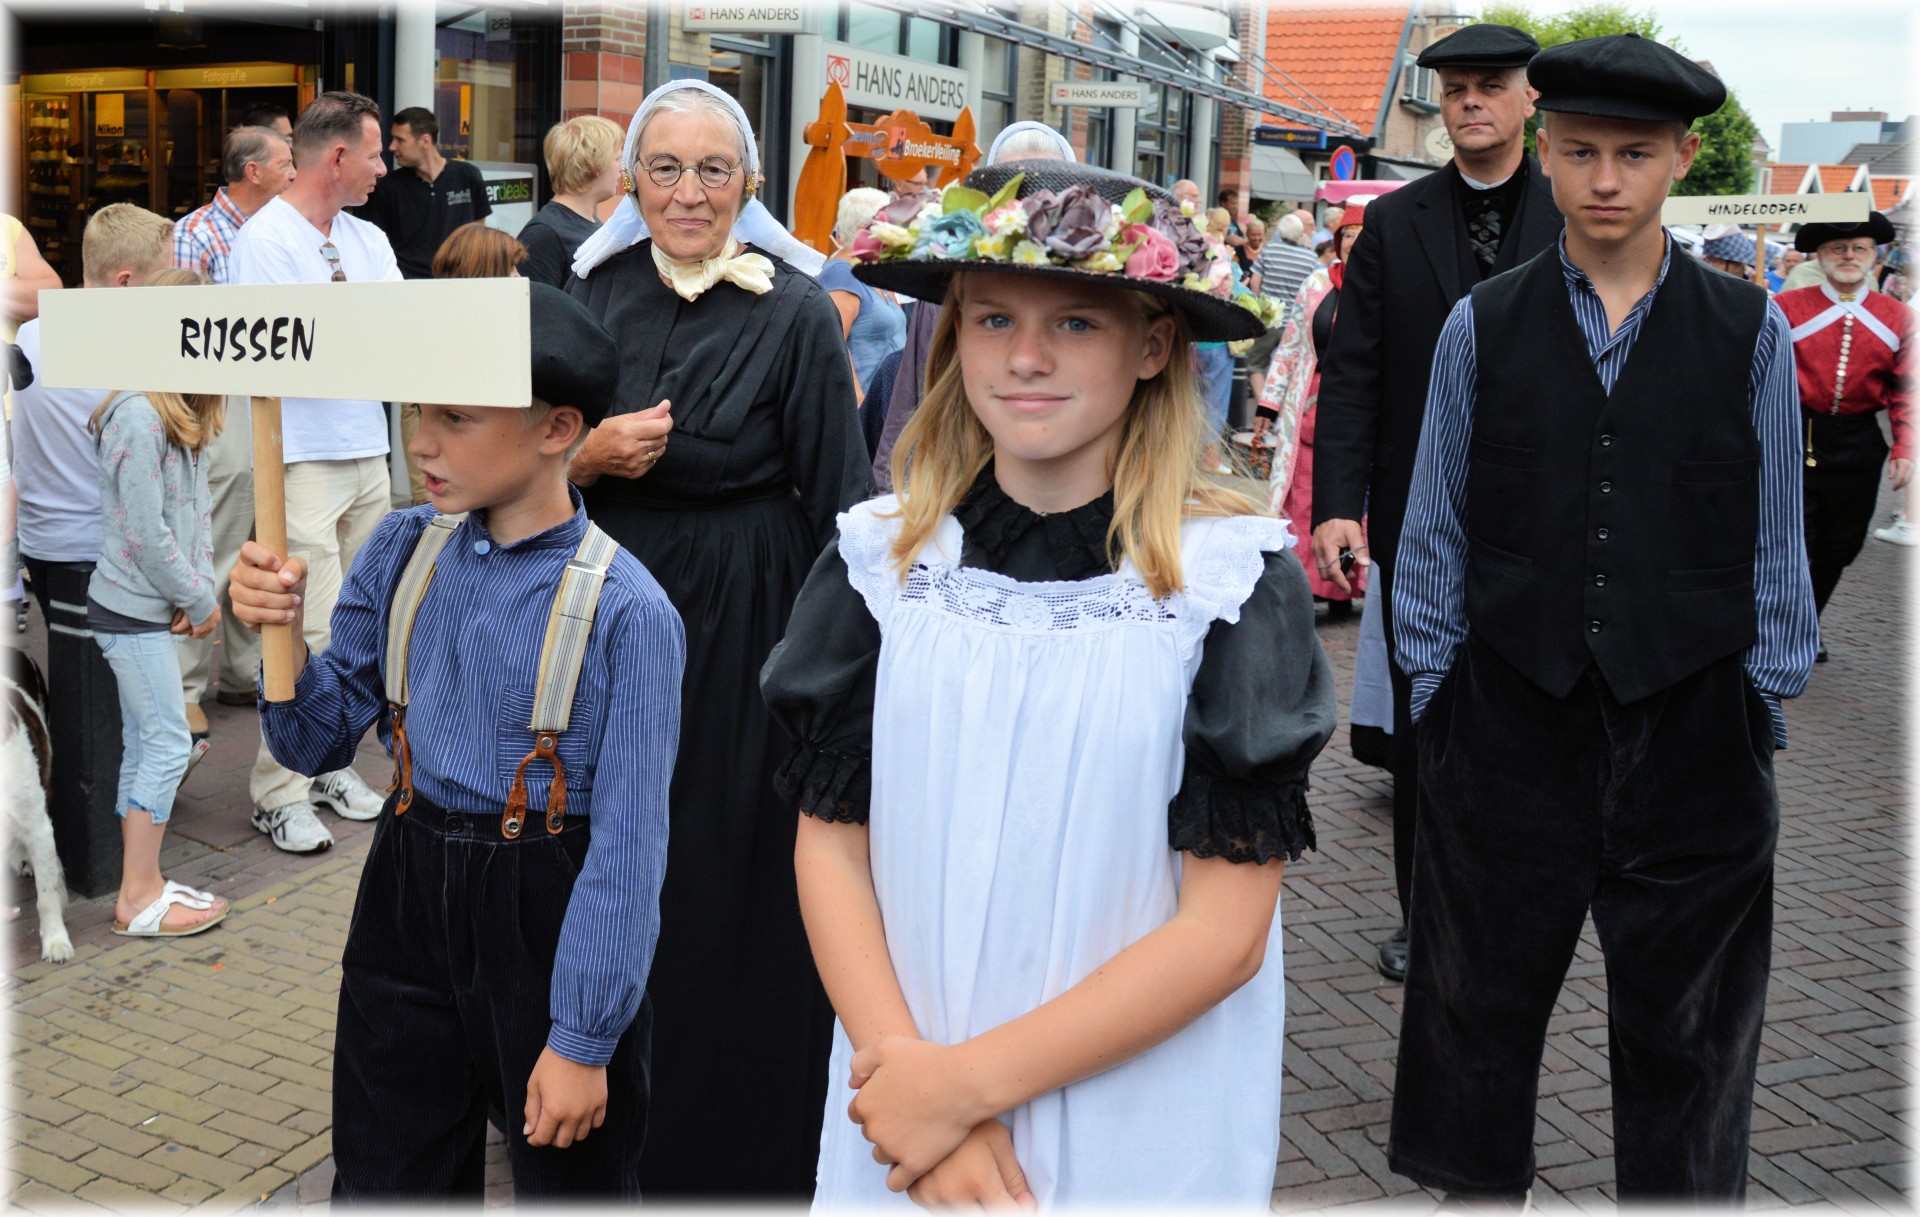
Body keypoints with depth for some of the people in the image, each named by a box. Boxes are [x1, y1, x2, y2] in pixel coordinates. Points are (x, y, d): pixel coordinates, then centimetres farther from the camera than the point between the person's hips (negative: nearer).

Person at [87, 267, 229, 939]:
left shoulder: (186, 413, 11)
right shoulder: (138, 416, -19)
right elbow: (146, 534, -20)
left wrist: (202, 587, -2)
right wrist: (198, 600, -10)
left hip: (158, 607, 9)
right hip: (131, 610, -9)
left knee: (143, 748, 13)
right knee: (168, 745, -5)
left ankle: (143, 884, 22)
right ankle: (139, 901, 4)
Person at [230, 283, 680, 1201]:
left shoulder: (623, 610, -19)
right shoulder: (402, 551, -2)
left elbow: (628, 848, -16)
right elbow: (319, 743, 5)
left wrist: (582, 1038, -13)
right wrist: (281, 637, -14)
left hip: (552, 916, -5)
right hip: (407, 895, 5)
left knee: (572, 1177, 17)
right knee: (384, 1181, 21)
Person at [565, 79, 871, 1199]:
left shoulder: (796, 312, -8)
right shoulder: (592, 296, 4)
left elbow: (836, 495, -7)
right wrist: (593, 451, -11)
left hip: (744, 624, -4)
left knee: (733, 883, 4)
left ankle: (741, 1133, 25)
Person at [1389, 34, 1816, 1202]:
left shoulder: (1750, 333, 1)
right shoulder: (1480, 328, 1)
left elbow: (1776, 540, 4)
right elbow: (1435, 532, 4)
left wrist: (1765, 710, 3)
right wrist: (1435, 696, 4)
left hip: (1692, 729, 0)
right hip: (1512, 725, 1)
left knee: (1687, 1028, 13)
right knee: (1481, 1006, 14)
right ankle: (1479, 1185, 34)